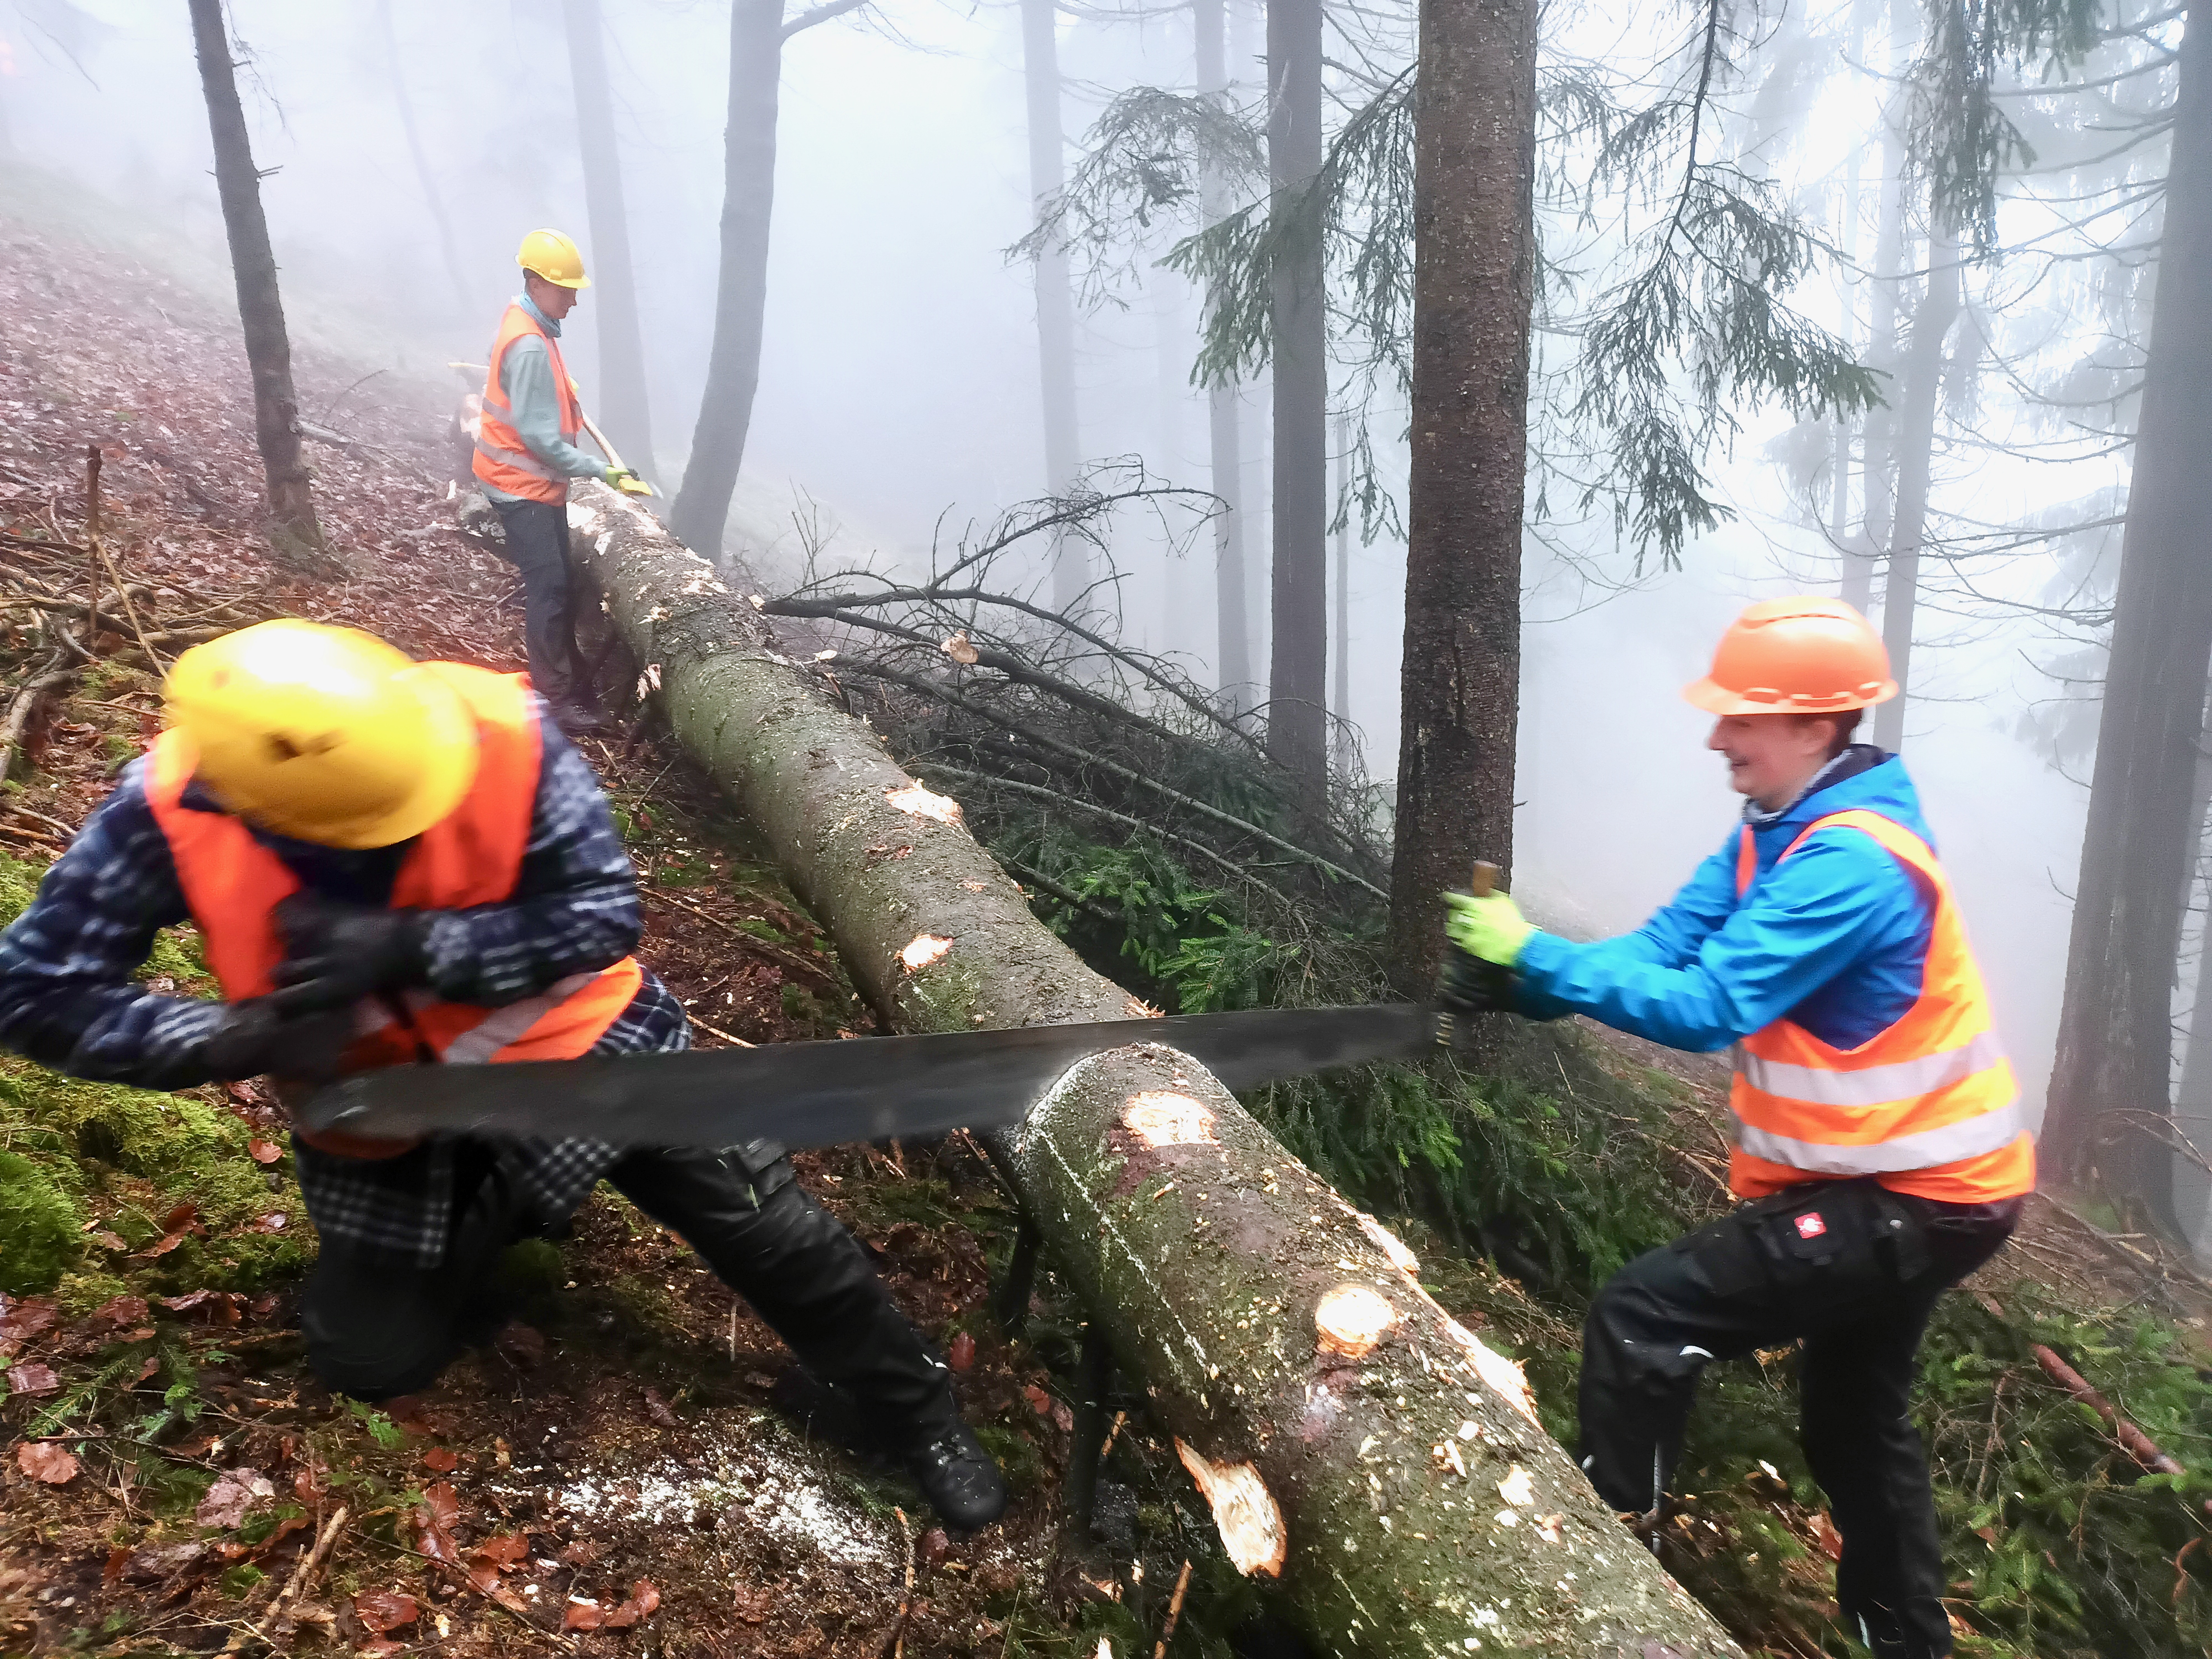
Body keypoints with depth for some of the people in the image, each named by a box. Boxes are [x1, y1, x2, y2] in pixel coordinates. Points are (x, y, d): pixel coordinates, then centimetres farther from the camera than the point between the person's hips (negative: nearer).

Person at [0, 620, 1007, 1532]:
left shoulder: (496, 730, -31)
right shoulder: (170, 812, -24)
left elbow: (605, 914, -26)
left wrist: (411, 949, -38)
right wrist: (239, 1043, -30)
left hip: (568, 1041, -2)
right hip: (386, 1109, 3)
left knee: (765, 1223, -4)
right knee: (371, 1362, 6)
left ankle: (919, 1415, 18)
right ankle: (483, 1224, 36)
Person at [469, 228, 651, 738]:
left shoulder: (528, 324, 8)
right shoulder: (530, 346, -24)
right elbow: (539, 436, -27)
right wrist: (601, 471, -26)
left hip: (536, 481, 10)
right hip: (524, 485, -10)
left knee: (559, 584, 15)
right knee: (549, 588, -8)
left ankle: (570, 681, 25)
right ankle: (557, 699, -3)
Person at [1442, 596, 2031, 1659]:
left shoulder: (1850, 864, -28)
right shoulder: (1782, 827, 2)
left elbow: (1703, 1007, -32)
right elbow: (1667, 944, -4)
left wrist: (1534, 953, -28)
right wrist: (1525, 983, -18)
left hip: (1912, 1198, -10)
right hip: (1907, 1179, 10)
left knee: (1641, 1318, -13)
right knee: (1854, 1421, 25)